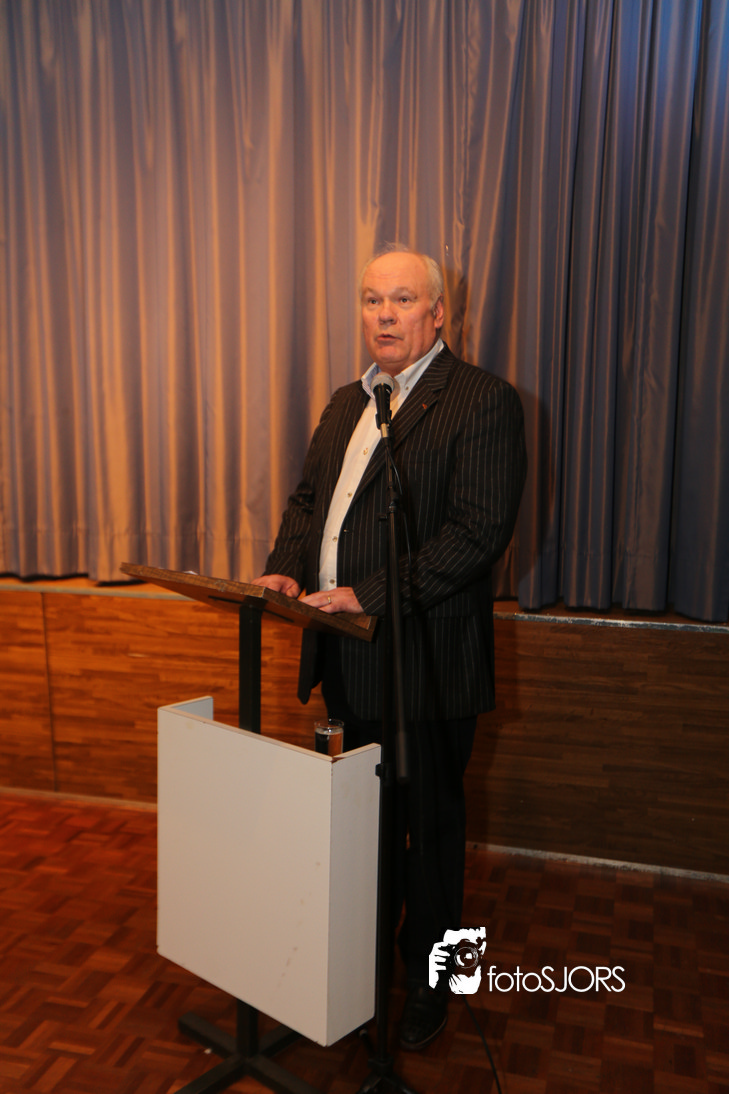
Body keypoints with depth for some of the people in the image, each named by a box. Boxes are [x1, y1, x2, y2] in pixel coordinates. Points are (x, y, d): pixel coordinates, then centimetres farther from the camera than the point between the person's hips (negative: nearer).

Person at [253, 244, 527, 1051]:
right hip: (354, 659, 7)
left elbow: (477, 530, -20)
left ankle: (427, 982, 31)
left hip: (426, 664, -7)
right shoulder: (347, 403, 14)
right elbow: (308, 497, 19)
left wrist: (370, 594, -25)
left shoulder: (483, 401, -11)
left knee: (429, 825, 10)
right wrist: (286, 565, -1)